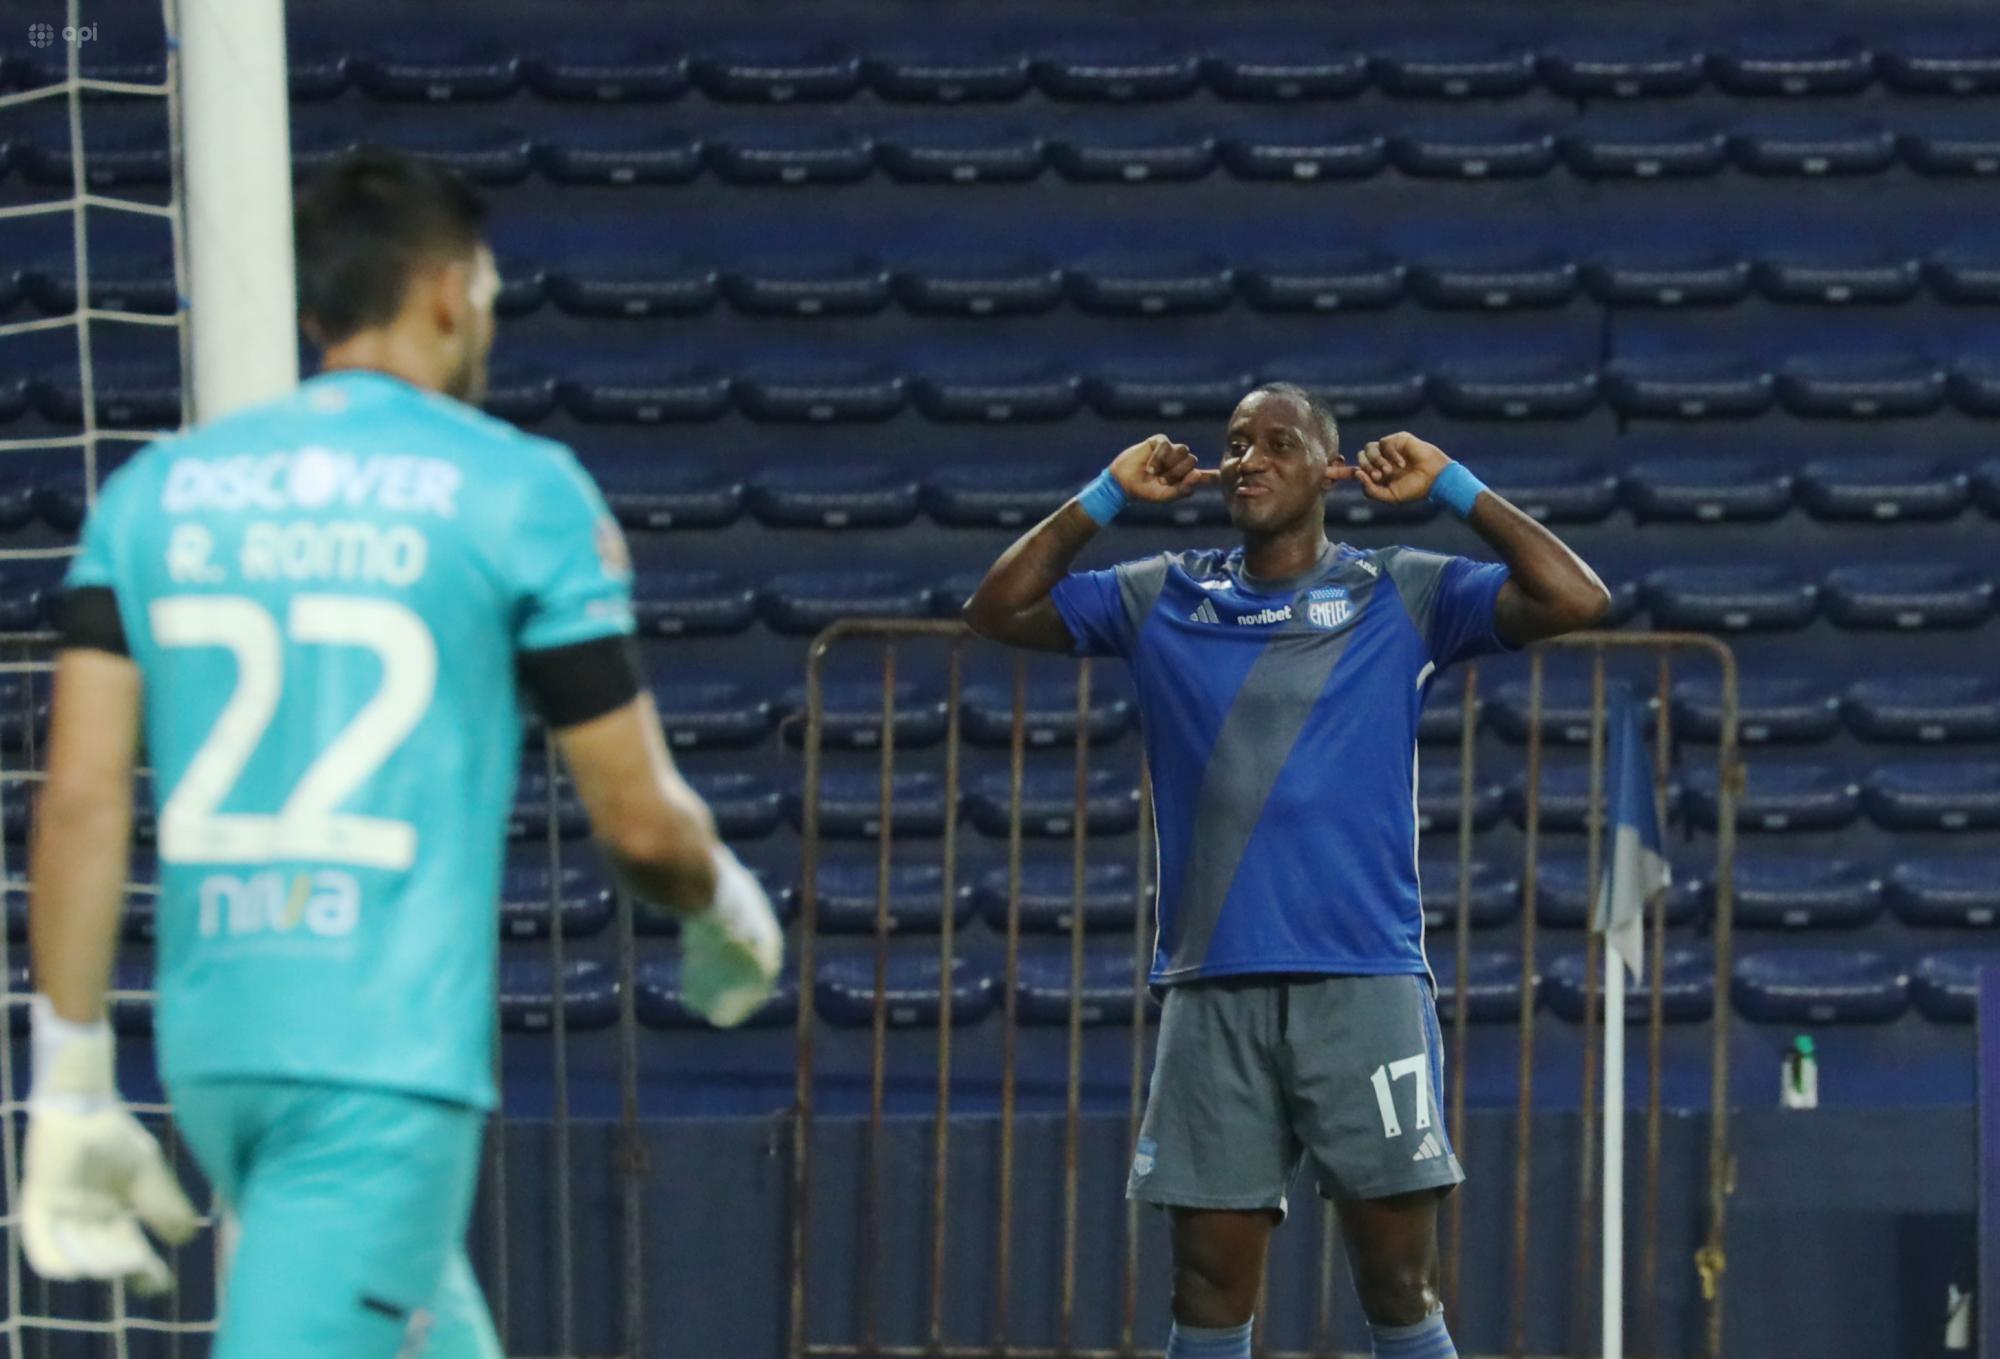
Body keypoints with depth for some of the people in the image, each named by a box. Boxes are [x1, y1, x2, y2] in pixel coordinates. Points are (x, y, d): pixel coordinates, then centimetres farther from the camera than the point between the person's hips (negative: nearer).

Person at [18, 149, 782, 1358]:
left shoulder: (156, 489, 9)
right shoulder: (517, 491, -2)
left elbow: (80, 802, 2)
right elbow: (638, 819, 0)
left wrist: (72, 1088, 5)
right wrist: (731, 919, 22)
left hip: (211, 1047, 6)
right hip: (390, 1054, -6)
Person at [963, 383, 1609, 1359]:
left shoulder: (1404, 595, 6)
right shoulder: (1161, 599, 13)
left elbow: (1574, 601, -3)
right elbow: (999, 610, 12)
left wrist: (1452, 489, -4)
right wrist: (1105, 498, 5)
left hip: (1364, 983, -2)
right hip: (1213, 989, 2)